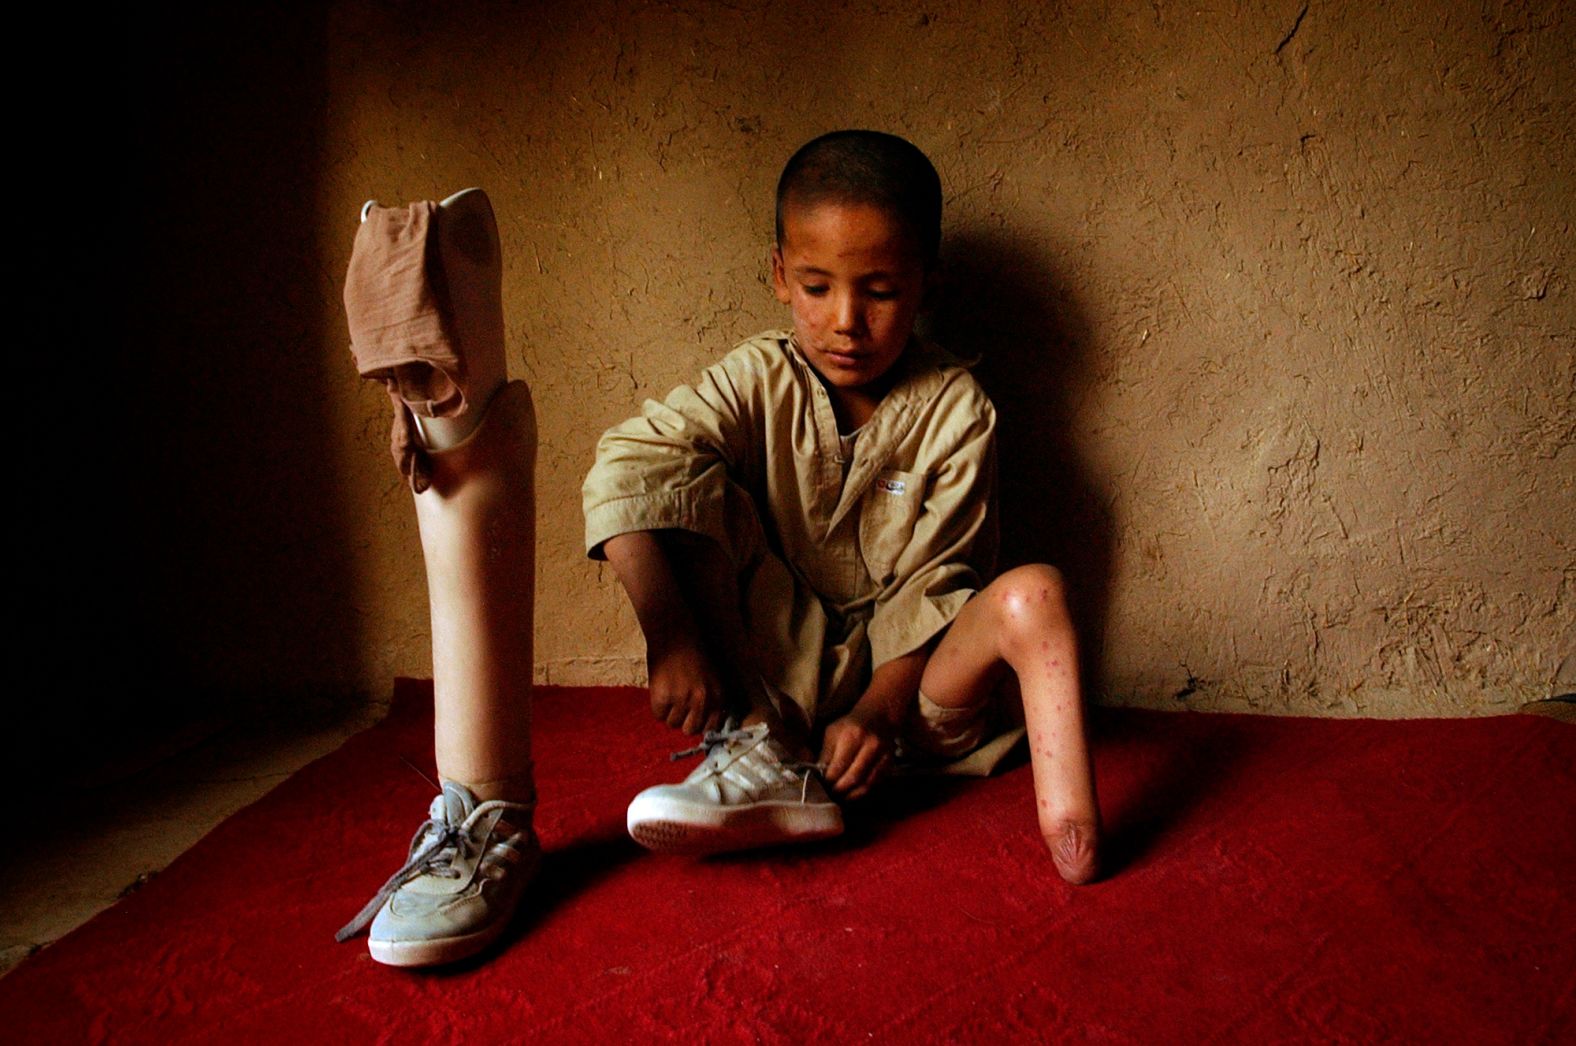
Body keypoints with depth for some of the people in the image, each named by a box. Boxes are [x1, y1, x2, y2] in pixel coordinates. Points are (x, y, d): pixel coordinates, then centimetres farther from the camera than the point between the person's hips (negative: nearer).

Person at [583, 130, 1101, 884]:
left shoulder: (954, 409, -7)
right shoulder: (757, 382, -7)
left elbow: (930, 585, -10)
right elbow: (630, 469, -23)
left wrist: (879, 710, -22)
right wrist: (671, 637, -34)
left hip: (904, 672, -1)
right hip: (776, 668, 1)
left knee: (1030, 594, -27)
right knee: (704, 503, -20)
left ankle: (1072, 827, -31)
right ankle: (759, 747, -24)